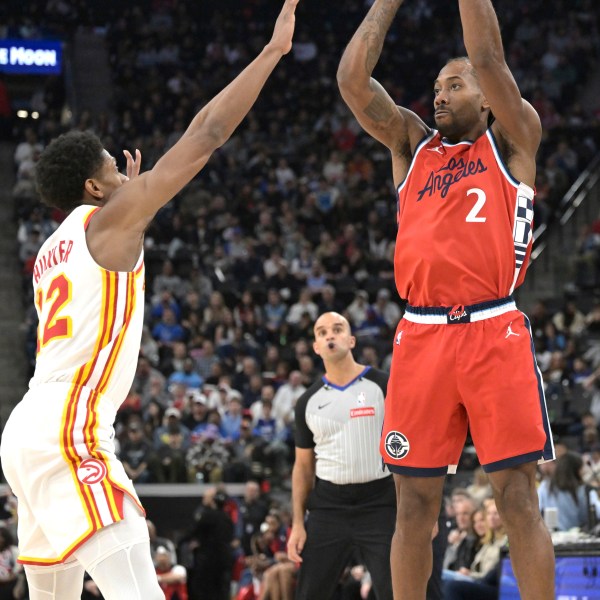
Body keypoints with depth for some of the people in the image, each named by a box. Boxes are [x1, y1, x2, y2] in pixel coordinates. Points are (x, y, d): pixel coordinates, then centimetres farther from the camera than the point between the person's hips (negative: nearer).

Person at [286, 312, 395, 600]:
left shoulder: (382, 386, 0)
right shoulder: (308, 401, 11)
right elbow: (303, 464, 16)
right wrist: (297, 523, 7)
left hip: (379, 503, -3)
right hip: (327, 508, 3)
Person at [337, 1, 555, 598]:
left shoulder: (511, 141, 10)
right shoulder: (411, 145, 19)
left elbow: (488, 60, -5)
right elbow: (352, 79, 7)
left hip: (494, 333, -3)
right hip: (421, 336, 3)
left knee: (517, 499, -4)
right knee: (414, 503, 5)